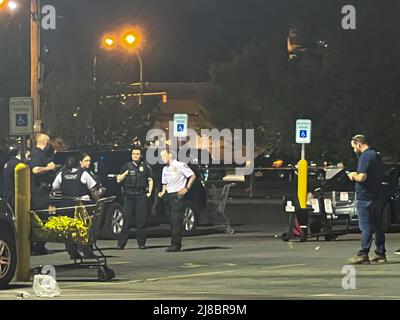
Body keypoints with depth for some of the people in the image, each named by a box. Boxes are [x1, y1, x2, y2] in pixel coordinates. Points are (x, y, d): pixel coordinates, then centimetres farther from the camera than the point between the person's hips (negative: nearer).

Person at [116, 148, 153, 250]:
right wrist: (125, 173, -5)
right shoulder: (127, 166, 11)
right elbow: (118, 180, 10)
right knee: (126, 220, -4)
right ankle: (121, 244, -3)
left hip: (141, 196, 1)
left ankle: (141, 243, 4)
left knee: (141, 221, 0)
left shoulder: (145, 166, 12)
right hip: (129, 196, -1)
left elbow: (150, 180, 17)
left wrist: (150, 191, 4)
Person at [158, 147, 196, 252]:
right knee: (172, 221, 5)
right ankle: (177, 244, 9)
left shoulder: (180, 165, -5)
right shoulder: (165, 169, 17)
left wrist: (187, 188, -13)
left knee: (176, 221, -13)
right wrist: (163, 192, 8)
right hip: (168, 196, 8)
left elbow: (193, 176, -4)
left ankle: (175, 245, -16)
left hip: (178, 195, -8)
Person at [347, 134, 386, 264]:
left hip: (365, 197, -9)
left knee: (366, 227, -8)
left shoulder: (365, 156, -14)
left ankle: (363, 255, -9)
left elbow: (362, 177, -24)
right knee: (377, 226, 12)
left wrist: (353, 176, -3)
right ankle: (380, 254, 14)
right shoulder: (376, 155, 15)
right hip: (377, 197, 9)